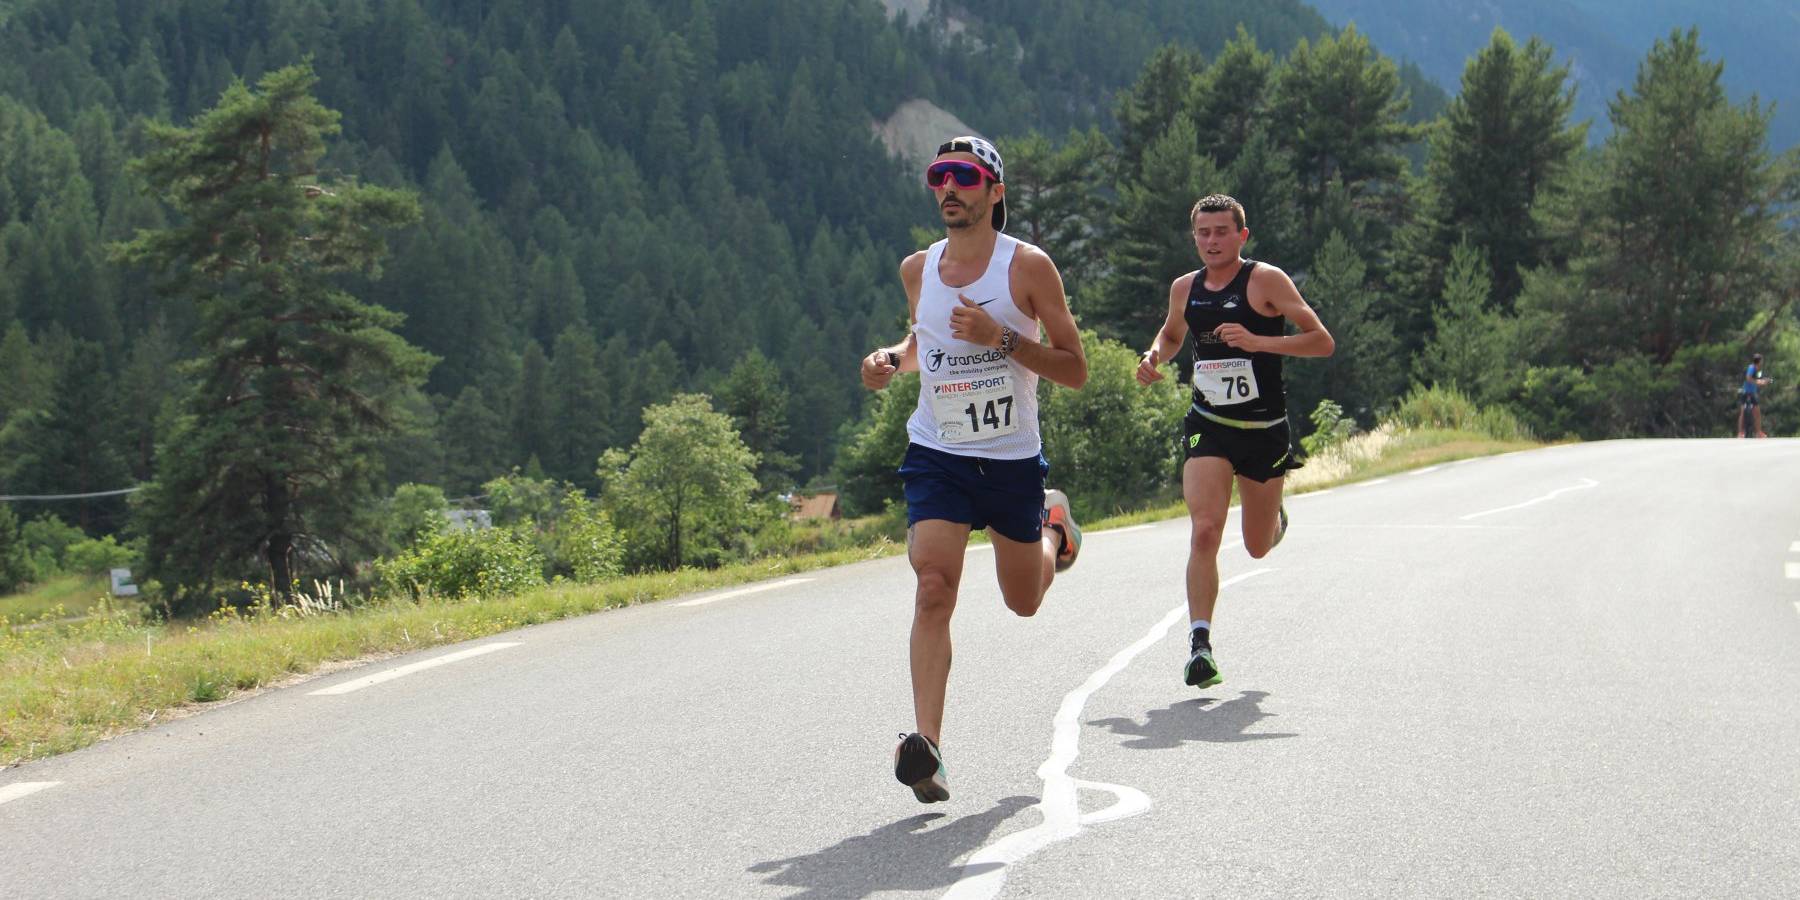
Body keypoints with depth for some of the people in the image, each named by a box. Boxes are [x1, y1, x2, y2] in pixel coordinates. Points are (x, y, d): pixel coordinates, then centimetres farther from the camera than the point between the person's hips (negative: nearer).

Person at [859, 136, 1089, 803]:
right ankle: (926, 745, -25)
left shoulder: (1028, 266, -10)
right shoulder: (917, 269, 2)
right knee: (934, 589, -20)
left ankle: (1052, 528, 51)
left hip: (1014, 459, -1)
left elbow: (1075, 371, -9)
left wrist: (1003, 339, -24)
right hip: (937, 454, 1)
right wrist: (893, 359, 1)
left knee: (1024, 601, 17)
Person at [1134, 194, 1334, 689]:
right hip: (1208, 426, 2)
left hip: (1264, 430, -2)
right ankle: (1200, 643, -17)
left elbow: (1322, 341, -14)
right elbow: (1171, 335, 26)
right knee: (1204, 532, -18)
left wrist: (1258, 341, -26)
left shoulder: (1266, 281, -9)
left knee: (1258, 546, 13)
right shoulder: (1185, 288, 4)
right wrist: (1154, 357, 3)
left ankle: (1276, 518, 51)